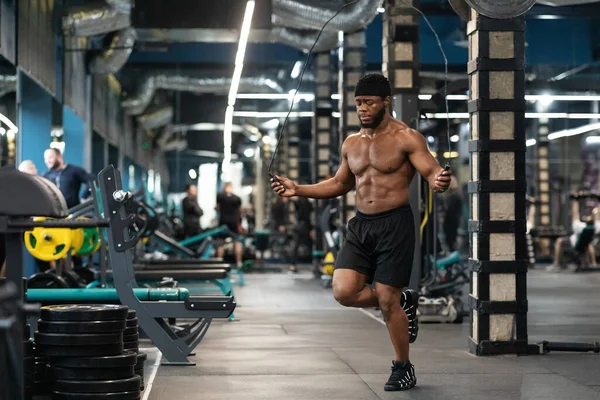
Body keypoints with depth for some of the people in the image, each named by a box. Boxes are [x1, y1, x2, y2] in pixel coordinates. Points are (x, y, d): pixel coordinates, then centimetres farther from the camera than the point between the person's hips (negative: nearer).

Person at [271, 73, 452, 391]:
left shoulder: (406, 138, -7)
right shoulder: (351, 143, 12)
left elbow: (432, 172, -14)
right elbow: (339, 184, 23)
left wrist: (439, 181, -39)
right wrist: (298, 190, 13)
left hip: (394, 224, -6)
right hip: (360, 225, 6)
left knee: (387, 301, -4)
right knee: (343, 292, -9)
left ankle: (403, 369, 17)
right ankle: (402, 300, 19)